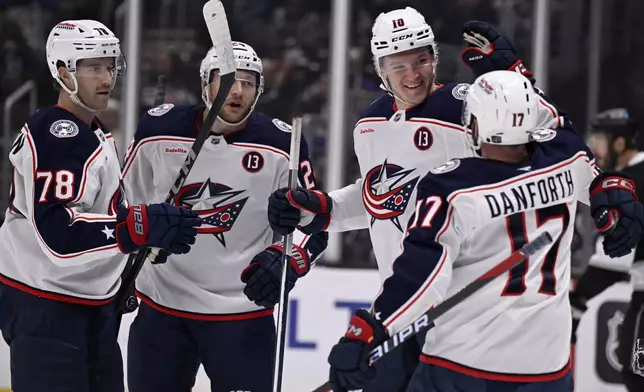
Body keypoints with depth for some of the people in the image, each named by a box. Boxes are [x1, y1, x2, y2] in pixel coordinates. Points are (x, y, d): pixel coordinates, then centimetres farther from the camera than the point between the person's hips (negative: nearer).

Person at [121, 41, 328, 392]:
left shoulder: (281, 145, -8)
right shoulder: (158, 130, -3)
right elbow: (125, 201, 12)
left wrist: (287, 262, -21)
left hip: (243, 314, -2)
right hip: (161, 307, 2)